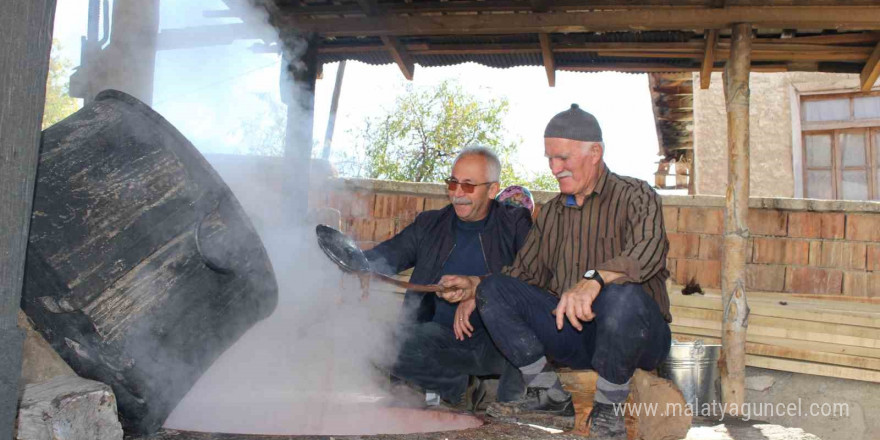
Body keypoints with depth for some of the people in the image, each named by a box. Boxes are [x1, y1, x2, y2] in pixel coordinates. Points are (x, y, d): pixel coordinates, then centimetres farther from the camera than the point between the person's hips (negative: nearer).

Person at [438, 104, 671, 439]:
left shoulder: (634, 195, -4)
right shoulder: (550, 213, 15)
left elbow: (650, 249, -26)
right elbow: (525, 272, 16)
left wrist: (595, 280, -44)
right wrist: (473, 287, -1)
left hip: (638, 335, -5)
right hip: (572, 335, 5)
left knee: (623, 294, -38)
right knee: (494, 289, -10)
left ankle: (608, 409, -14)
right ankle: (549, 395, -3)